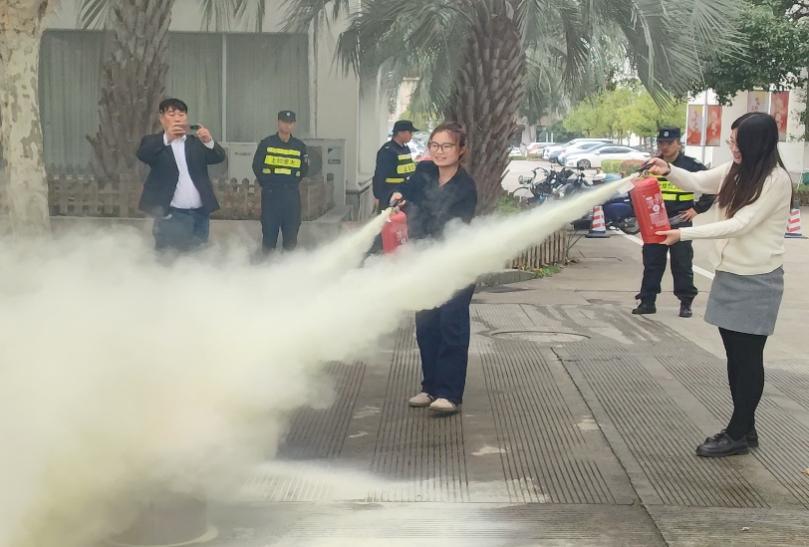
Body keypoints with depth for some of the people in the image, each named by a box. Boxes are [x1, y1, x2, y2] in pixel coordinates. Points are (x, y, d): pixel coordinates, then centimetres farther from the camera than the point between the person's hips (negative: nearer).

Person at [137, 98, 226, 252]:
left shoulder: (197, 142, 13)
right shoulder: (154, 142, 4)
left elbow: (219, 157, 0)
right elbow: (142, 155, -17)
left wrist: (209, 142, -22)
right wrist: (166, 138, -32)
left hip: (200, 214, 4)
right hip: (171, 215, -4)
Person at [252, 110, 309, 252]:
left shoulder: (300, 146, 7)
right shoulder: (266, 143, 2)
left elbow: (304, 169, 11)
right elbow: (256, 166, 4)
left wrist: (293, 182, 2)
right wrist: (266, 183, 1)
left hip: (292, 194, 2)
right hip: (270, 193, -2)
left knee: (292, 229, 5)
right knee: (269, 229, 0)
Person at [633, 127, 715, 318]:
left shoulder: (691, 165, -4)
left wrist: (697, 209, -5)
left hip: (680, 223, -3)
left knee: (682, 264, 2)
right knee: (652, 262, 6)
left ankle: (686, 302, 10)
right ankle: (647, 301, 12)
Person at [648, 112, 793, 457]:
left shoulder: (776, 180, -18)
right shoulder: (737, 170, 6)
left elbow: (740, 224, -23)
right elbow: (698, 183, 13)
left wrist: (685, 234, -24)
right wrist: (670, 171, -8)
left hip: (757, 280, -8)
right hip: (729, 274, 8)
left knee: (748, 357, 1)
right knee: (735, 355, 13)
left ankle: (739, 433, 9)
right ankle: (744, 429, 24)